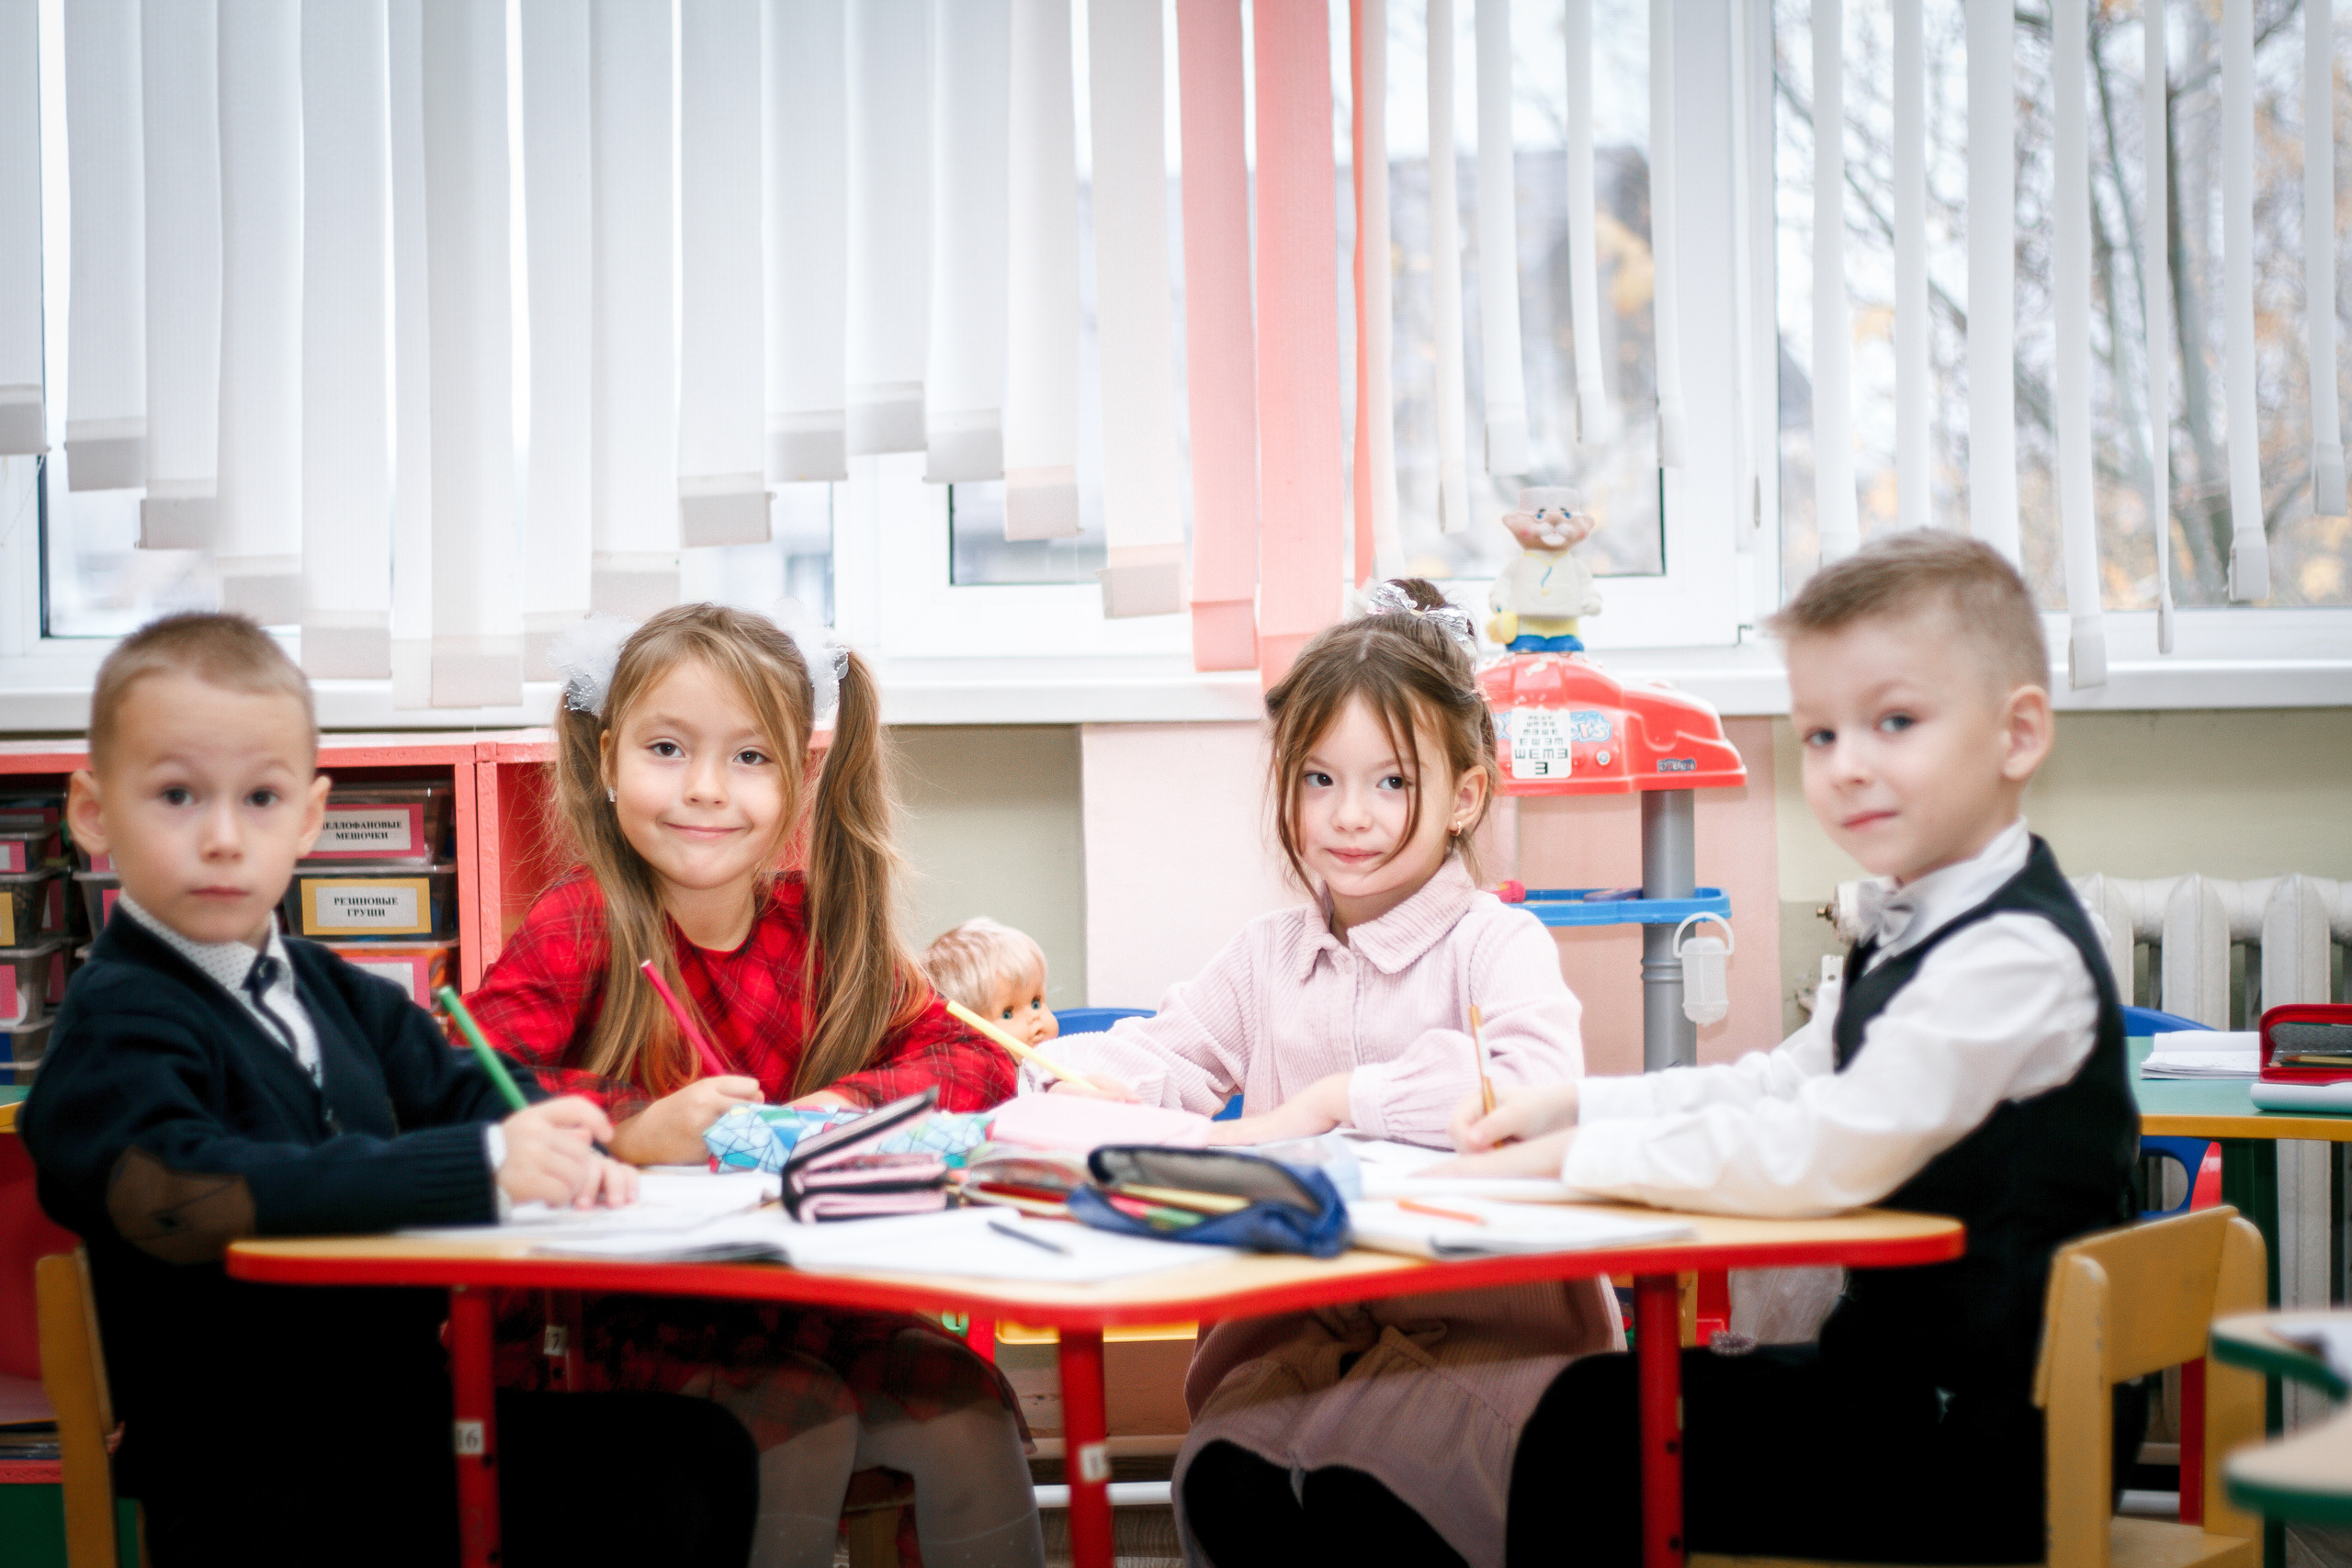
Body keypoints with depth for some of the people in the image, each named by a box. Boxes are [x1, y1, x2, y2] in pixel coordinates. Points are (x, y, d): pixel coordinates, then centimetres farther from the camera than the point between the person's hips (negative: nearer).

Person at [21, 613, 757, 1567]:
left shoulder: (331, 995, 15)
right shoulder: (116, 1026, -11)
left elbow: (465, 1093, 13)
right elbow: (181, 1195, -29)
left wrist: (563, 1154, -13)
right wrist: (481, 1168, -34)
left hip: (404, 1416, 8)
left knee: (698, 1454, -6)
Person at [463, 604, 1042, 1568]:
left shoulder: (826, 928, 9)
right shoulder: (580, 929, -5)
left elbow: (974, 1060, 5)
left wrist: (845, 1104, -13)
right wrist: (635, 1129, -31)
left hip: (804, 1291, 4)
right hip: (612, 1315, -4)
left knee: (967, 1405, -18)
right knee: (801, 1421, -29)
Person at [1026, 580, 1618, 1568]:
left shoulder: (1496, 944, -8)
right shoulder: (1269, 954, 14)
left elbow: (1537, 1091, -26)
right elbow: (1169, 1053, 22)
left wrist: (1335, 1099, -23)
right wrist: (1077, 1077, -3)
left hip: (1487, 1325, -5)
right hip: (1308, 1329, 5)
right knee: (1224, 1485, -20)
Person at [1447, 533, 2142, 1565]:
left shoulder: (2015, 956, -21)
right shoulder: (1911, 932, 11)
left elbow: (1836, 1152, -28)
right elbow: (1783, 1083, 20)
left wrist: (1584, 1152, -21)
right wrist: (1576, 1104, 8)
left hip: (1986, 1456, -9)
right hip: (1905, 1383, 9)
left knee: (1598, 1426, -11)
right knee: (1595, 1397, 10)